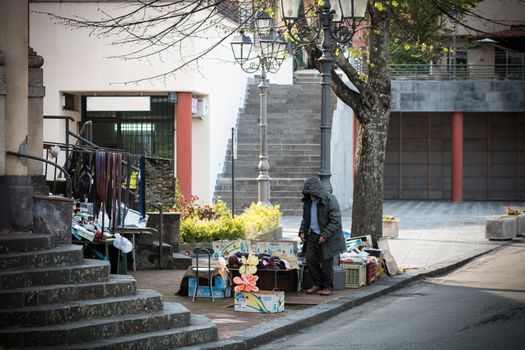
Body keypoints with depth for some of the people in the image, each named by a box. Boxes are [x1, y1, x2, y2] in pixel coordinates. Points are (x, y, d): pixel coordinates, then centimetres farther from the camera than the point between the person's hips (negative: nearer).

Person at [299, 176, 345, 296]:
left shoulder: (329, 200, -15)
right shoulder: (308, 201, 8)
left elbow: (335, 220, -17)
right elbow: (305, 218, 21)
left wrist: (325, 235, -21)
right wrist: (302, 231, 5)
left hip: (326, 238, -7)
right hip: (312, 235, 7)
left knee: (326, 263, -1)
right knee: (310, 260, 3)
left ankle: (328, 287, 11)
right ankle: (318, 284, 17)